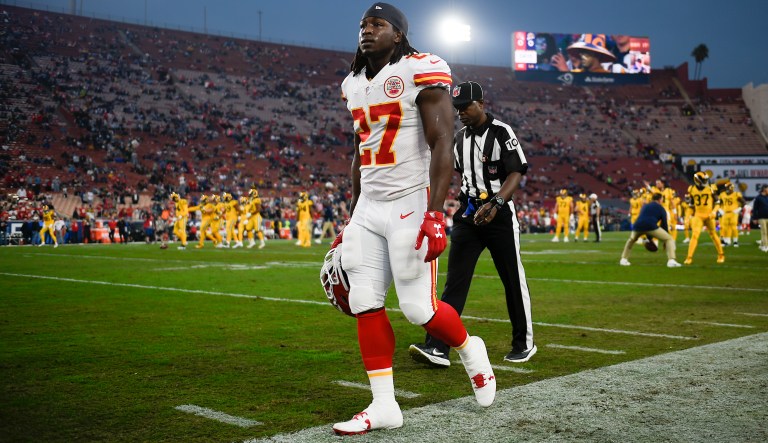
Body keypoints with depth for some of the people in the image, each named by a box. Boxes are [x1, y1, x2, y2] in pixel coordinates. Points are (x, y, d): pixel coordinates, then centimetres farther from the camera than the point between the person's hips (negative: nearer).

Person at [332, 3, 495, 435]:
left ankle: (470, 350, 28)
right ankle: (384, 406, 10)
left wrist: (435, 215, -23)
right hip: (368, 207, 7)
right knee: (365, 303, 1)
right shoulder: (355, 83, 14)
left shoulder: (421, 73, -9)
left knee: (419, 307, -5)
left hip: (411, 205, -7)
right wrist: (353, 219, 20)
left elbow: (442, 146, -15)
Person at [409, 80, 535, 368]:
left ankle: (524, 344, 22)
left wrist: (495, 203, -28)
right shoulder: (460, 138, 12)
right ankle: (438, 348, -11)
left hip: (500, 213, -5)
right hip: (468, 214, 5)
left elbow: (516, 173, -15)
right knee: (455, 282, -5)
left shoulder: (501, 132, -8)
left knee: (513, 280, 5)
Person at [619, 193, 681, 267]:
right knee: (669, 239, 12)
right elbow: (664, 224, 20)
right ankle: (671, 261, -4)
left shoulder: (644, 206, 35)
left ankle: (624, 259, 31)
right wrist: (665, 241, 29)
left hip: (638, 226, 4)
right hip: (651, 226, -4)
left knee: (631, 240, 36)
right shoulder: (661, 208, 22)